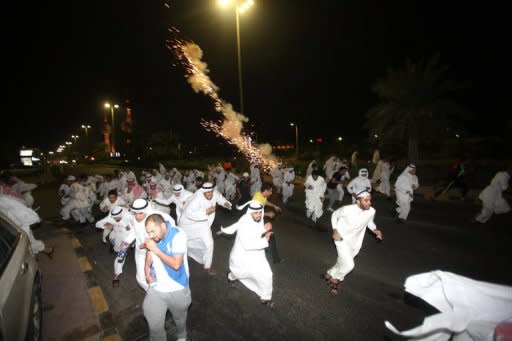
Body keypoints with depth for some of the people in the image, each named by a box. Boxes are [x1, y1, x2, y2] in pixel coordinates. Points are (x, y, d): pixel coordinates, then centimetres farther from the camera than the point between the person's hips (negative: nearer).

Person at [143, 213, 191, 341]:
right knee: (154, 325, 9)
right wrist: (147, 268, -8)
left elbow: (176, 264, -28)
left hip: (177, 289, -2)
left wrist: (156, 249, -30)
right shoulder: (153, 235, -11)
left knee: (180, 319, 23)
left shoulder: (178, 235, -27)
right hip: (155, 288, 3)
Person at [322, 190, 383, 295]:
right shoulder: (347, 209, -29)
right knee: (349, 265, -13)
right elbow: (334, 215, -9)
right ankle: (335, 279, 18)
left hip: (354, 241, 5)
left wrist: (375, 230, -10)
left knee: (344, 263, 17)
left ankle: (330, 274, 44)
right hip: (342, 239, -5)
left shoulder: (371, 211, -17)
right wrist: (335, 230, -16)